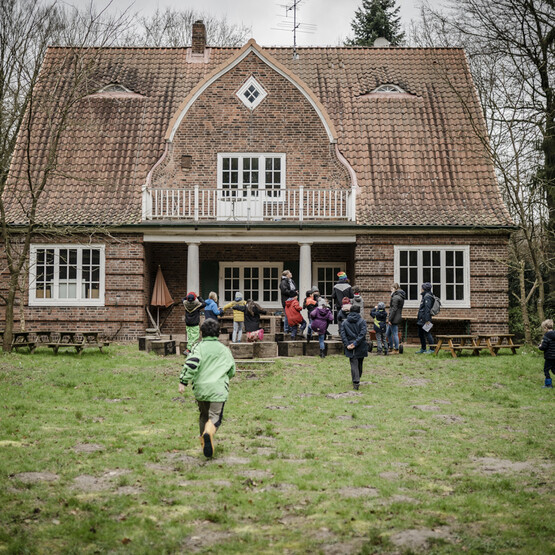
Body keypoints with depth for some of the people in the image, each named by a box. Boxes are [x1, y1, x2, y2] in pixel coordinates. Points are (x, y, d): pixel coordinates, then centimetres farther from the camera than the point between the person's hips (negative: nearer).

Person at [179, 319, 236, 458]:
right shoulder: (224, 350, 9)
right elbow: (232, 371, 15)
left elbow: (191, 364, -16)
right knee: (215, 416, -4)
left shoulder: (198, 347, 1)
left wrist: (183, 382, -13)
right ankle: (209, 432, -36)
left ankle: (204, 443, 25)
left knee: (203, 416, 19)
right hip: (218, 389, -1)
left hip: (200, 388, 1)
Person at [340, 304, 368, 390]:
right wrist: (356, 343, -15)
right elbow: (362, 333, -14)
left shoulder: (345, 322, 6)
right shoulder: (362, 321, -3)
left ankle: (356, 382, -14)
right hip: (361, 347, -1)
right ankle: (357, 380, 29)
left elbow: (342, 334, -3)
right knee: (359, 364, 17)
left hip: (350, 348, 1)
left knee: (354, 364, -1)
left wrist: (347, 345, -7)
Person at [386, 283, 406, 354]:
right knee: (388, 333, 17)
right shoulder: (400, 297, 15)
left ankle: (396, 350, 5)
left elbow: (394, 309, -20)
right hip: (398, 318, 10)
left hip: (394, 319, -10)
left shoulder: (395, 297, -16)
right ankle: (391, 348, 24)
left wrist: (390, 319, -18)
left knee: (395, 334, -2)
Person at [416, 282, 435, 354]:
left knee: (427, 333, -7)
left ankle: (431, 349, -4)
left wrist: (427, 320, -26)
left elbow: (427, 309, -21)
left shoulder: (427, 297, -13)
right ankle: (423, 349, 22)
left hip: (425, 320, -11)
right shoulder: (424, 296, 18)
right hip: (421, 320, 11)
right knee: (420, 334, 14)